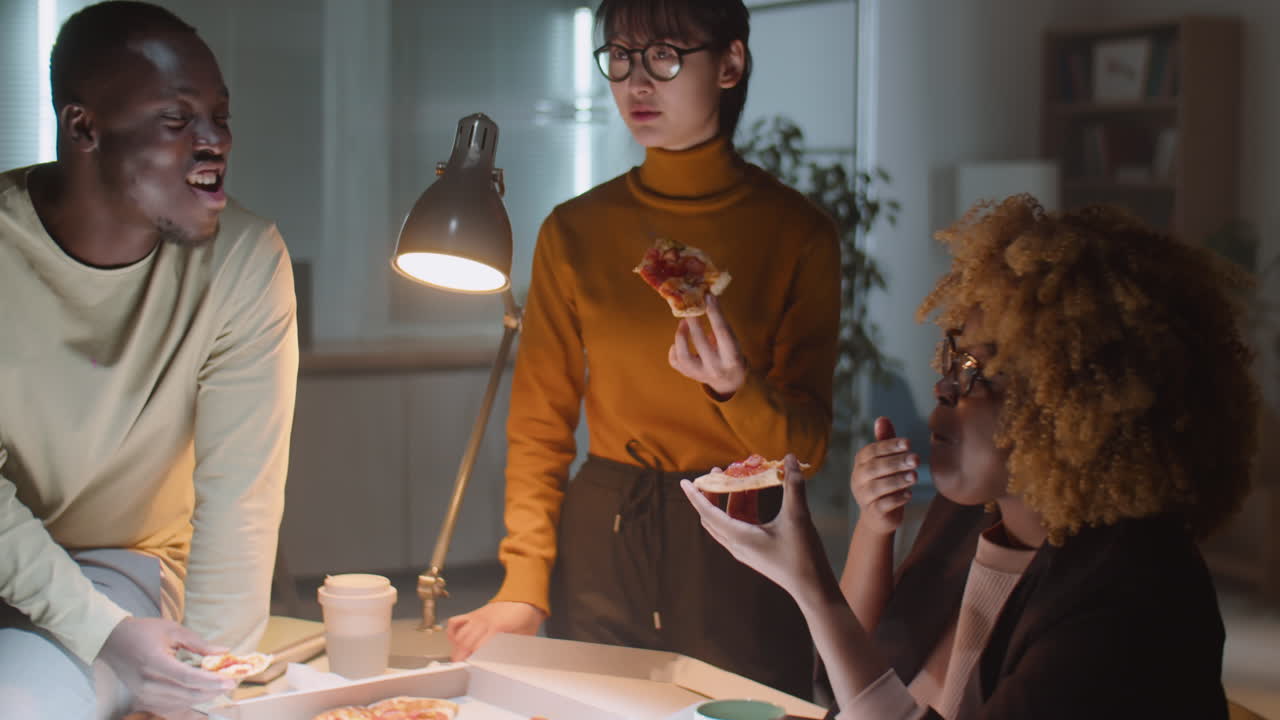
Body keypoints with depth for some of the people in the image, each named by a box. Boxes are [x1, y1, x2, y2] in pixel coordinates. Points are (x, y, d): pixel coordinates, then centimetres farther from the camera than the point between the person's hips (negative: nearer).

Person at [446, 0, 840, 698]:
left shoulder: (797, 231, -4)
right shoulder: (575, 230, 3)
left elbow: (806, 445, -5)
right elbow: (540, 423, 4)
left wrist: (737, 388, -27)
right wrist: (524, 586, -6)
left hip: (739, 555, -2)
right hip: (600, 544, 2)